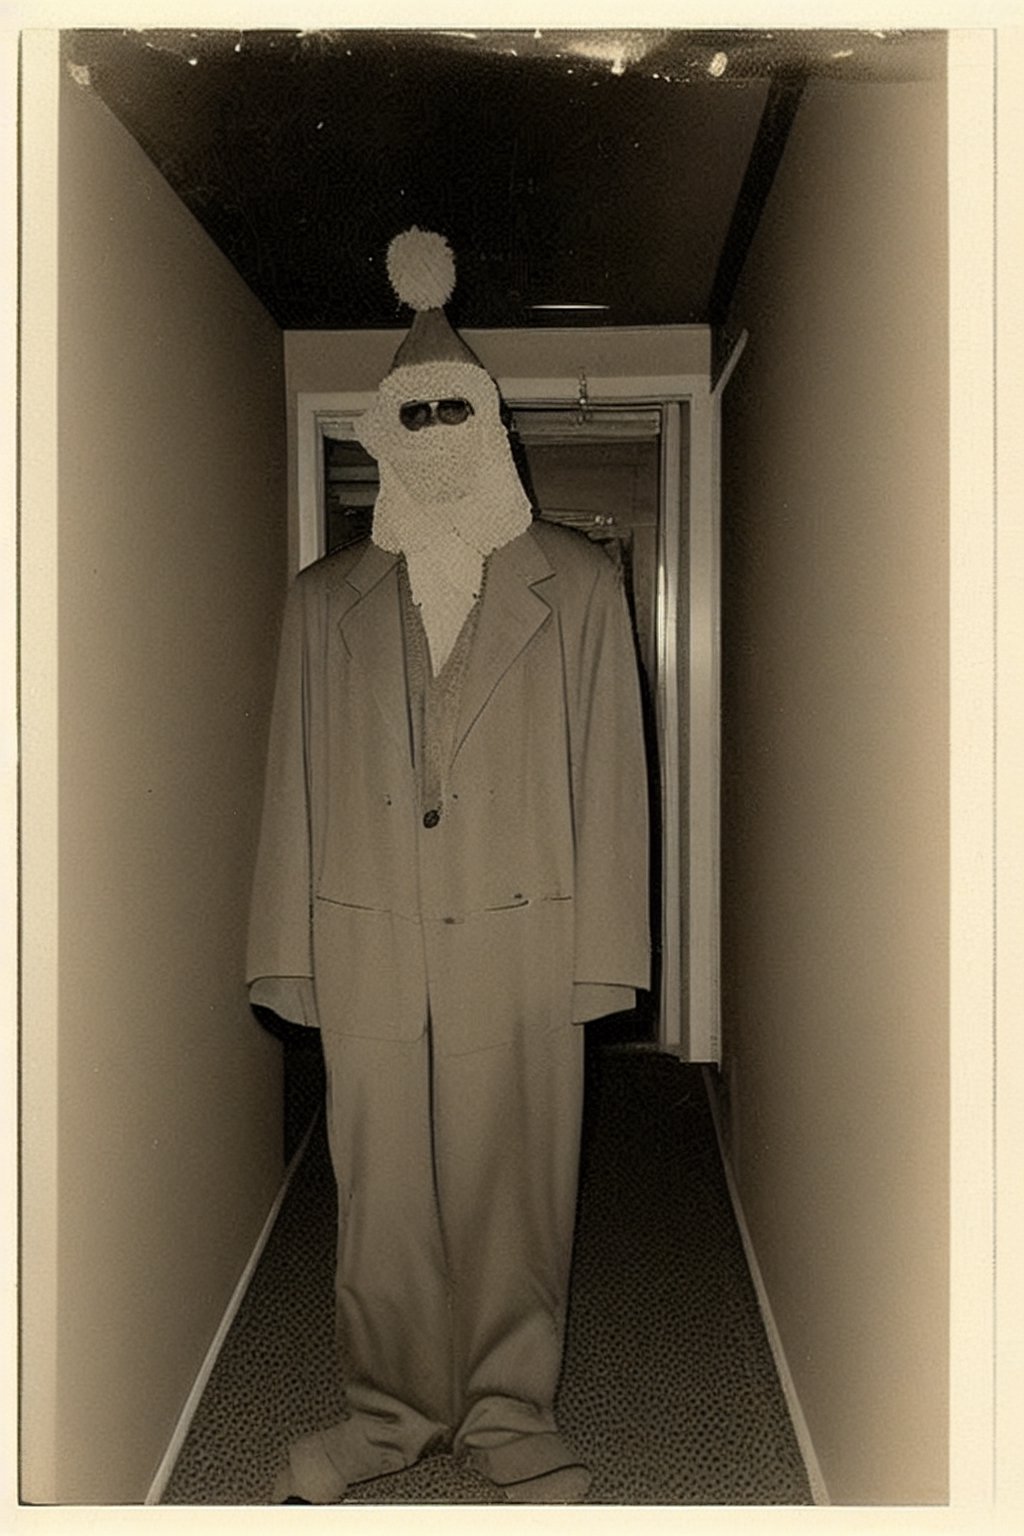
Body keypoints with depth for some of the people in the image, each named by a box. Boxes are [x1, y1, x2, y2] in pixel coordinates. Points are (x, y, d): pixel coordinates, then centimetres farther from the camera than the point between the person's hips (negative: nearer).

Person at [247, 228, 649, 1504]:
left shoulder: (576, 585, 6)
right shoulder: (325, 598, 10)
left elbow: (608, 777, 3)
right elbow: (296, 785, 8)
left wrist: (601, 952, -3)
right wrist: (288, 956, 3)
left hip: (521, 936, -1)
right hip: (368, 943, 2)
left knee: (512, 1181, 5)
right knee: (381, 1187, 8)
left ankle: (509, 1411, 24)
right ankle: (393, 1407, 27)